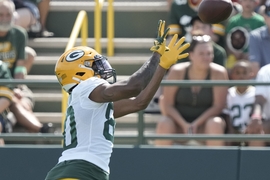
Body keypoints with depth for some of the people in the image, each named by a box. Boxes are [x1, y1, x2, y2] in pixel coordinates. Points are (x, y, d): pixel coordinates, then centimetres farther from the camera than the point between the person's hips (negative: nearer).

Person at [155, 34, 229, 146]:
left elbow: (218, 106, -10)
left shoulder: (219, 73, -8)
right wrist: (184, 125, -21)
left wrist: (196, 124, -21)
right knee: (164, 125, -31)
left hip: (204, 124, 0)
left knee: (216, 124, -33)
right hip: (179, 123, 0)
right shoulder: (177, 72, -6)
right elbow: (167, 105, -6)